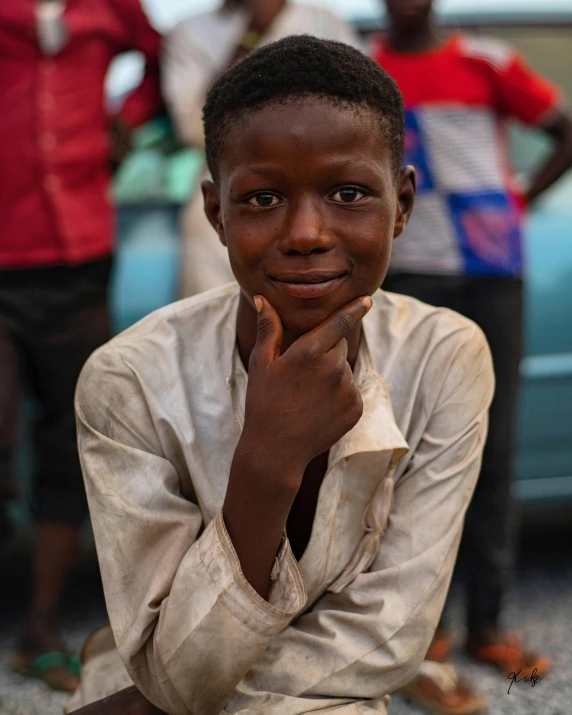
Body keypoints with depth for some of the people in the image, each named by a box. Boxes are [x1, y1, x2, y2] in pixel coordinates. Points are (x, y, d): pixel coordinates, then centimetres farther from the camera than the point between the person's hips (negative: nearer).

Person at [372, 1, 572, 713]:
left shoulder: (485, 61, 3)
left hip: (494, 273, 1)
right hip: (410, 278, -1)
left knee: (493, 450, 5)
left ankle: (486, 624, 16)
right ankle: (420, 641, 0)